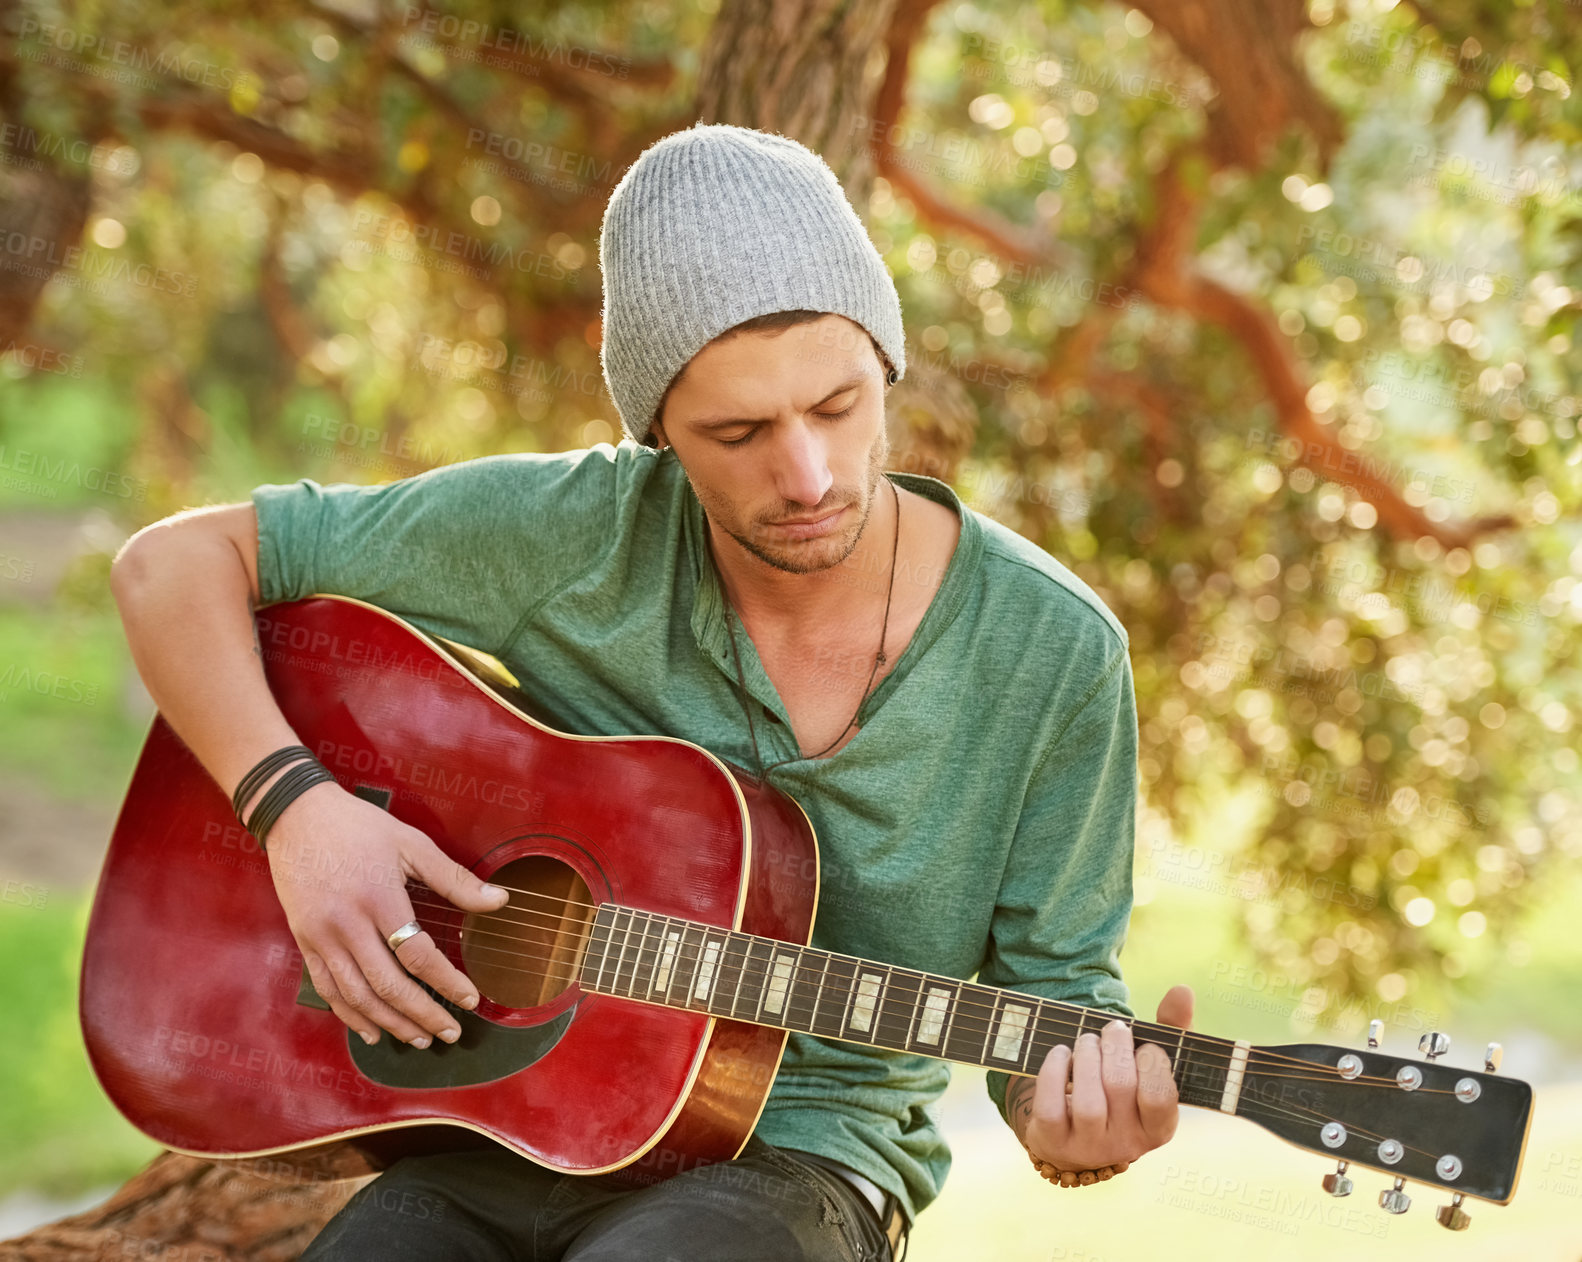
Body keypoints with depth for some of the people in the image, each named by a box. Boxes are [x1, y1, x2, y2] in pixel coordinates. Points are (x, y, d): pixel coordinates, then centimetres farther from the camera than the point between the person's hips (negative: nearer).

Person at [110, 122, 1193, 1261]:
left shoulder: (1051, 653, -9)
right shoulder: (574, 535, -8)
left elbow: (1051, 984, 0)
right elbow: (177, 563, -1)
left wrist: (1075, 1123, -23)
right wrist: (298, 811, -16)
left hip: (802, 1150, 0)